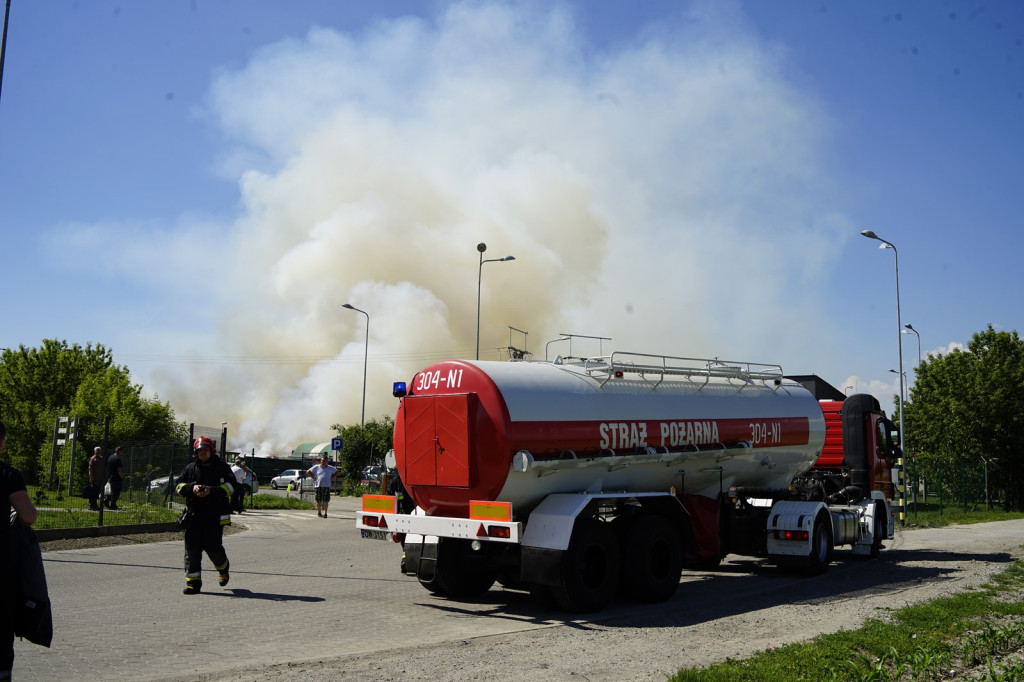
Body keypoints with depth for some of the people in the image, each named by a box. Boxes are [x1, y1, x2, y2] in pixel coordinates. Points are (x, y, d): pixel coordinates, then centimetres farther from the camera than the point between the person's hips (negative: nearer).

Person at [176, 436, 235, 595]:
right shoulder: (190, 468, 15)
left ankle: (223, 567, 26)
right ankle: (193, 582, 2)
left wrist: (212, 491, -18)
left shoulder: (222, 467, 5)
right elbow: (179, 485, 7)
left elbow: (231, 486, -5)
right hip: (194, 515, 3)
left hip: (215, 516, -3)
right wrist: (192, 488, -13)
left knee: (213, 546, -5)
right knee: (192, 548, -3)